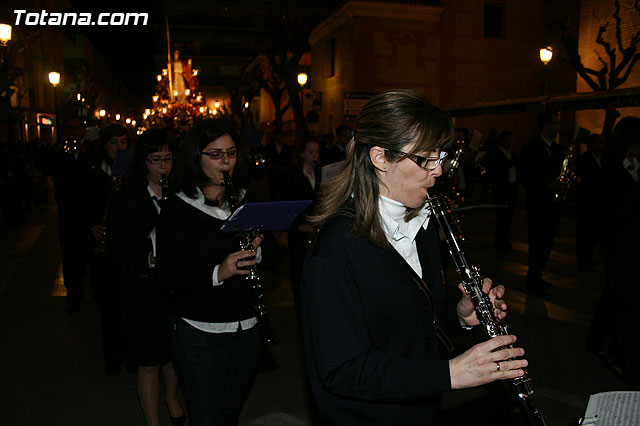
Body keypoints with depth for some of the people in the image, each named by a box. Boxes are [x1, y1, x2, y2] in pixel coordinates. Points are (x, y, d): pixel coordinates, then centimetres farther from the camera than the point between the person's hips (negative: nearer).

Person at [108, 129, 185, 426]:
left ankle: (171, 397, 48)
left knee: (174, 354, 20)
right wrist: (148, 260, -21)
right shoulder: (125, 201, -5)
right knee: (149, 363, 6)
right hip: (144, 292, -3)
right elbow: (116, 252, -7)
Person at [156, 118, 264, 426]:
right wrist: (217, 272, -29)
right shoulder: (177, 209, -9)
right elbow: (169, 279, -15)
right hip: (199, 333, -4)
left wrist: (256, 251, -10)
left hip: (245, 328, 4)